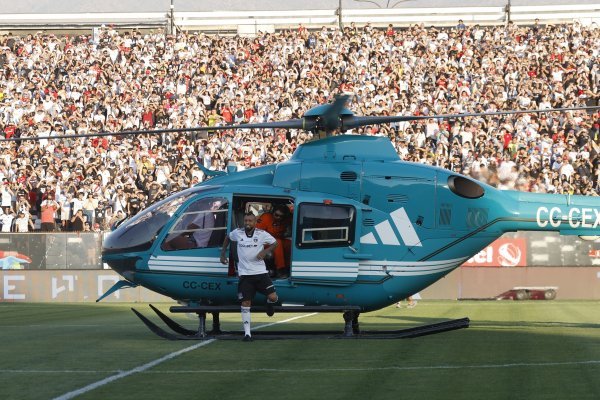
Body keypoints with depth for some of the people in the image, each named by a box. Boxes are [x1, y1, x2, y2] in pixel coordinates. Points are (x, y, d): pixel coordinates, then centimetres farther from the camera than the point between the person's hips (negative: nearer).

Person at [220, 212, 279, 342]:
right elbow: (227, 238, 21)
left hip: (260, 272, -1)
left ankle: (269, 303, 27)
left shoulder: (261, 234, -5)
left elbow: (275, 243, 8)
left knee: (273, 297, -13)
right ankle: (247, 333, 1)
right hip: (245, 274, 1)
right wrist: (223, 254, 15)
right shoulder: (237, 233, 0)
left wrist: (265, 251, -10)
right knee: (246, 303, -5)